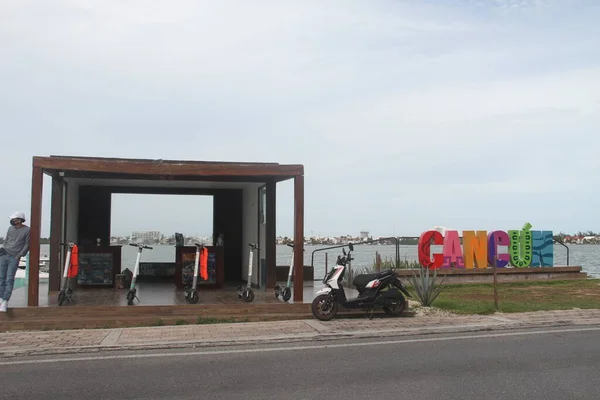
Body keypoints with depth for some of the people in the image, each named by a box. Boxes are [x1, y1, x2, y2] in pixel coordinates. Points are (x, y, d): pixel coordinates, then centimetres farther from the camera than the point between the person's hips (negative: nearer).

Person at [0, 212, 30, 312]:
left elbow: (27, 245, -1)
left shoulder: (27, 230, -2)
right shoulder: (10, 228, 12)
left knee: (9, 280, -8)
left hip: (14, 258, -5)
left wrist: (19, 255, -8)